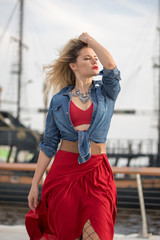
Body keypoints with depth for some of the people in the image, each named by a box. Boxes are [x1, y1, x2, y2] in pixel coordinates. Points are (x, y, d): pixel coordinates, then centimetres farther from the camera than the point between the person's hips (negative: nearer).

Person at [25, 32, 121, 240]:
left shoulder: (106, 92, 5)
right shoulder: (59, 100, 6)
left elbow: (110, 64, -17)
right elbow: (49, 145, 8)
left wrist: (88, 38, -2)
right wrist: (35, 184, 5)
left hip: (96, 172, 0)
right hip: (64, 170, 1)